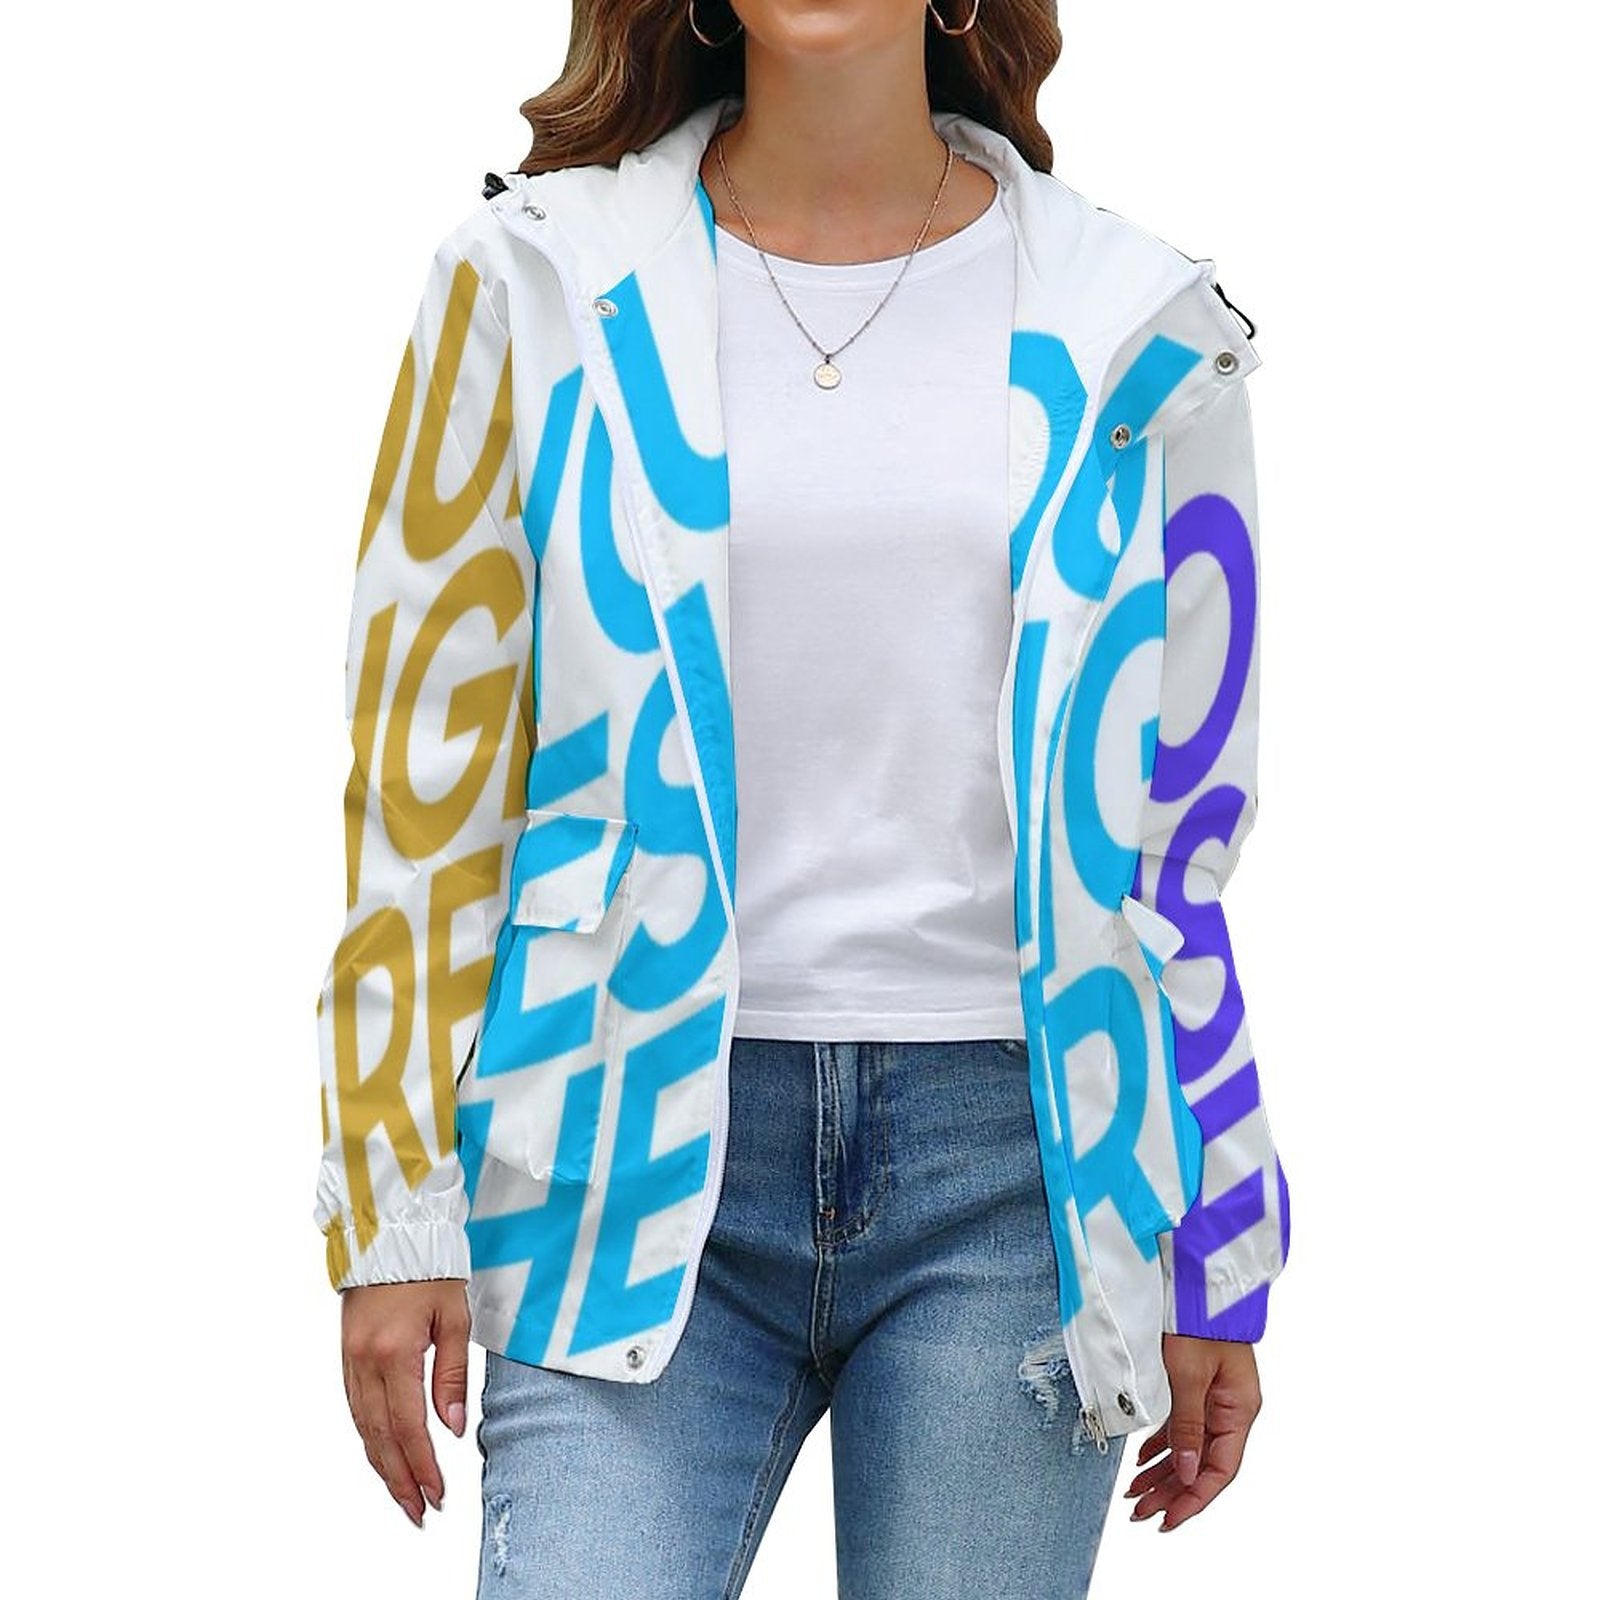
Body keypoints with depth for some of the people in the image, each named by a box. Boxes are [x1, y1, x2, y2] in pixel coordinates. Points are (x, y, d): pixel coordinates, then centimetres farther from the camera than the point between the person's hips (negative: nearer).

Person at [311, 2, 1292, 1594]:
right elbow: (424, 773, 6)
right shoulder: (540, 286, 5)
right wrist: (391, 1209, 3)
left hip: (1013, 1156, 1)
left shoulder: (1133, 332, 6)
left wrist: (1212, 1263, 11)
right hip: (647, 1145, 0)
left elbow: (1185, 834, 10)